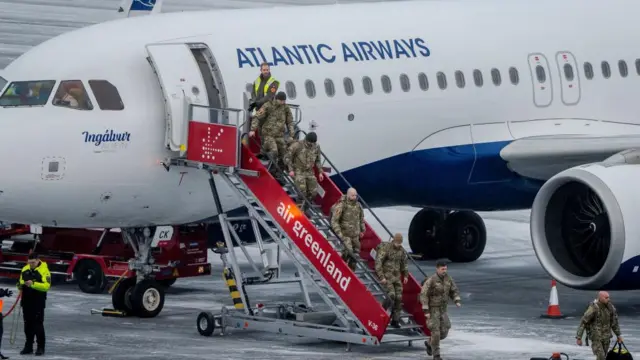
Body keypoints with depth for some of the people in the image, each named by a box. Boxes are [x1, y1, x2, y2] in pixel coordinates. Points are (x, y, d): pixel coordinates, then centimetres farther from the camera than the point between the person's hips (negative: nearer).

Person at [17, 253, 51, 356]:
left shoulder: (44, 270, -10)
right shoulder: (25, 269, 9)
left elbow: (46, 286, -19)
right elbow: (21, 281, 20)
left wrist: (33, 284, -30)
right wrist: (20, 286, -4)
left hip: (38, 302, -6)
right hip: (26, 301, 6)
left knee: (38, 324, -4)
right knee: (28, 324, 11)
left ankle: (41, 347, 3)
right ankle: (28, 346, 19)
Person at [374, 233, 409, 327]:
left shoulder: (401, 250, 7)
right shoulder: (385, 248, -14)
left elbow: (404, 263, 23)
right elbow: (378, 263, -18)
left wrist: (406, 275, 18)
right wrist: (381, 277, -21)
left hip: (397, 277, 6)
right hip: (387, 276, -6)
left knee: (398, 298, 0)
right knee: (391, 295, -20)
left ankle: (395, 320, 8)